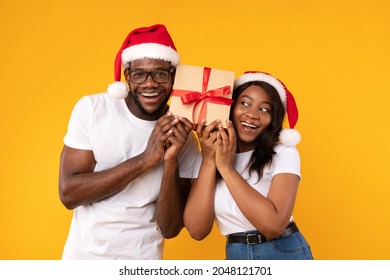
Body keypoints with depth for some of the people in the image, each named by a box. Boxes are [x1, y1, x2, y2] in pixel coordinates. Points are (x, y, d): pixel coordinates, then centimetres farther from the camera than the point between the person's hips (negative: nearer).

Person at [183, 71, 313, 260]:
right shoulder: (205, 158, -2)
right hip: (236, 254, 2)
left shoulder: (284, 154, -9)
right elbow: (197, 230, -12)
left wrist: (226, 168, -20)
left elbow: (273, 225, -23)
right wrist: (209, 161, -16)